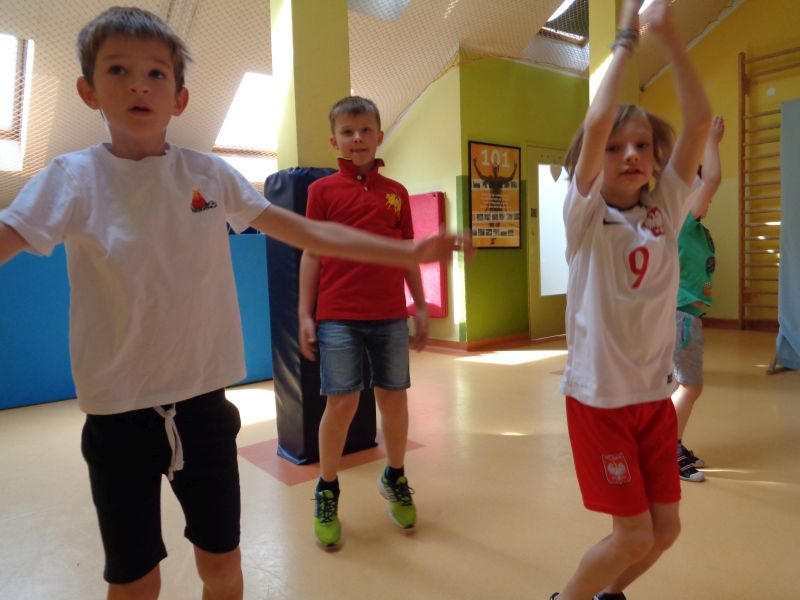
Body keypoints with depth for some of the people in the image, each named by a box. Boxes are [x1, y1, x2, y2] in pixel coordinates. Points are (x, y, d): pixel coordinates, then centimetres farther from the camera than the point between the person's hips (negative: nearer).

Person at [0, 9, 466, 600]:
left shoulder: (211, 173, -1)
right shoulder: (73, 177, -6)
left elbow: (309, 232, 0)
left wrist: (408, 251, -2)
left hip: (203, 403, 2)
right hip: (119, 415, -1)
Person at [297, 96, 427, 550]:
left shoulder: (396, 193, 10)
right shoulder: (323, 190, 3)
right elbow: (312, 254, 2)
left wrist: (421, 306, 11)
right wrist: (305, 315, -2)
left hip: (391, 315, 3)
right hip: (338, 316, -2)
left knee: (394, 397, 9)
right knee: (342, 402, 0)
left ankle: (395, 479, 31)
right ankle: (327, 493, 20)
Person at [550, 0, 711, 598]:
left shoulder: (665, 211, 3)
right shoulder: (585, 217, -10)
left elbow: (700, 120, -5)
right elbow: (595, 125, -23)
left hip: (655, 394, 5)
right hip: (598, 396, -5)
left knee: (666, 528, 13)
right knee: (633, 534, 1)